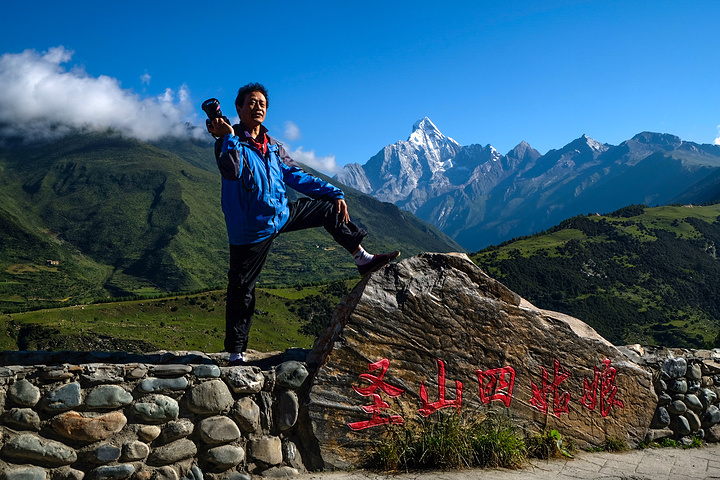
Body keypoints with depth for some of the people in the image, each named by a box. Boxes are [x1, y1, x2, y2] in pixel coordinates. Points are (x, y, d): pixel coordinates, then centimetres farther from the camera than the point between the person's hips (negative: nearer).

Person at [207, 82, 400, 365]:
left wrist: (334, 193, 6)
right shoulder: (229, 142, -9)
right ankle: (236, 354, 11)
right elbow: (231, 171, -30)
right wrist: (229, 136, -27)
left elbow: (296, 176, 12)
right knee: (242, 291, -1)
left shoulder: (272, 146, 9)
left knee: (331, 208, 10)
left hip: (281, 214, 6)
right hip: (251, 230, -6)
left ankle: (363, 259, 21)